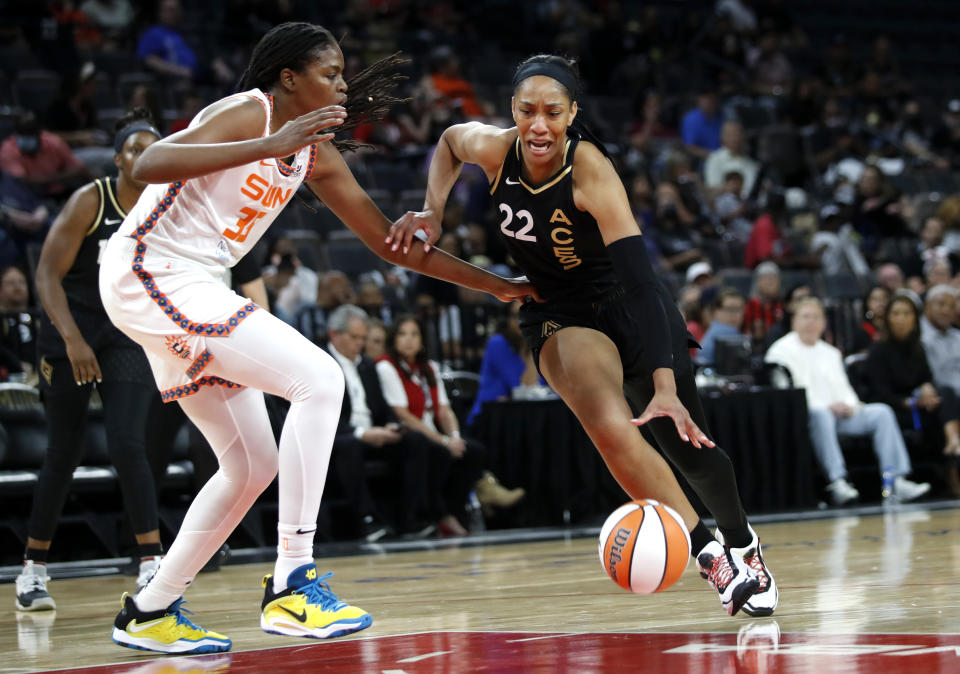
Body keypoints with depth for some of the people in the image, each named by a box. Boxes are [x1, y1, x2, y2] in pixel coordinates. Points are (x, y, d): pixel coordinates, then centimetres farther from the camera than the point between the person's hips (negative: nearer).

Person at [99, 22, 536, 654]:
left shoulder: (315, 153, 12)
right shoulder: (246, 114, -14)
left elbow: (390, 242, 17)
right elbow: (150, 165, -30)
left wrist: (496, 285, 16)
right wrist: (270, 146, -35)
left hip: (192, 292, 10)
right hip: (149, 275, -10)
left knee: (253, 466, 12)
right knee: (319, 380, -19)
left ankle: (150, 613, 19)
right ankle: (291, 584, -20)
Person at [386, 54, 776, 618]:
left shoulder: (590, 170, -31)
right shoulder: (493, 148, -19)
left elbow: (640, 281, -37)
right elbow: (450, 142, 9)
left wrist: (665, 386, -46)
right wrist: (432, 210, -9)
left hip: (629, 309, -2)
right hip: (560, 316, 2)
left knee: (691, 448, 8)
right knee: (611, 429, -28)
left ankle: (742, 544, 39)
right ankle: (709, 552, -17)